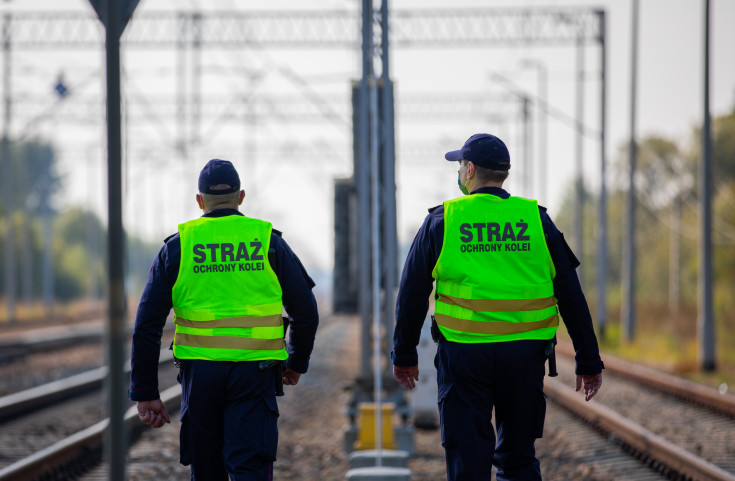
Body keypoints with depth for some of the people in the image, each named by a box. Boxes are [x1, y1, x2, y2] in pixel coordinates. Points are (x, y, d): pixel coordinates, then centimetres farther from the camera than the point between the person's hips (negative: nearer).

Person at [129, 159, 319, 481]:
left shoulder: (178, 247, 4)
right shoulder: (268, 242, 4)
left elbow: (147, 324, -1)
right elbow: (306, 312, 4)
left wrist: (145, 393, 3)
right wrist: (297, 363, 21)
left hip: (200, 371, 1)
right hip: (254, 373, -1)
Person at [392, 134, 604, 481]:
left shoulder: (441, 221, -1)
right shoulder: (535, 220, 3)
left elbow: (412, 293, 4)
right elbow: (571, 295, 3)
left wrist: (404, 355, 17)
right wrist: (588, 360, 8)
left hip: (463, 354, -2)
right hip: (524, 355, 2)